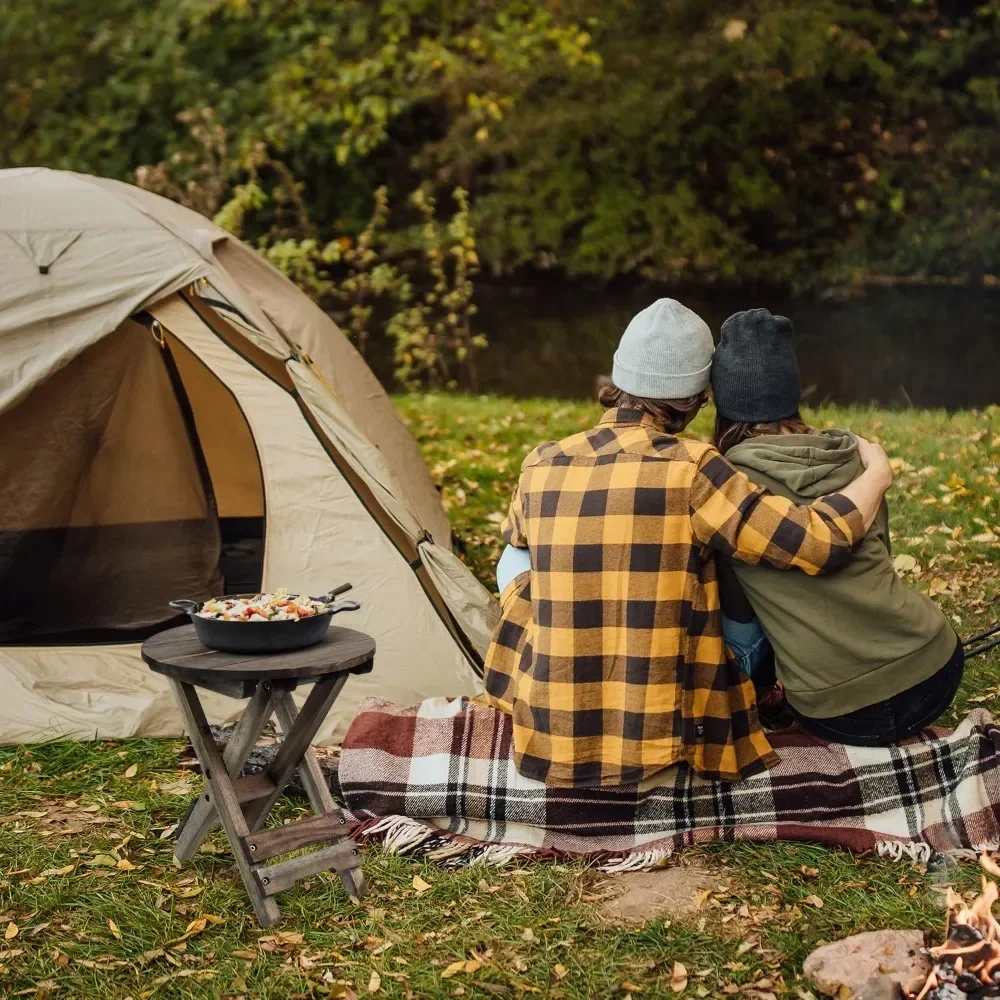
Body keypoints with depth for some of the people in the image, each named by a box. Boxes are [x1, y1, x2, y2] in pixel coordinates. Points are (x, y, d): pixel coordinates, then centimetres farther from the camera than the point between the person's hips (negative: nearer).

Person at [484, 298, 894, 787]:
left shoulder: (542, 465, -2)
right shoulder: (691, 469, -16)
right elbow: (818, 543, -14)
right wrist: (877, 474, 3)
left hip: (546, 735, 3)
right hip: (657, 742, -2)